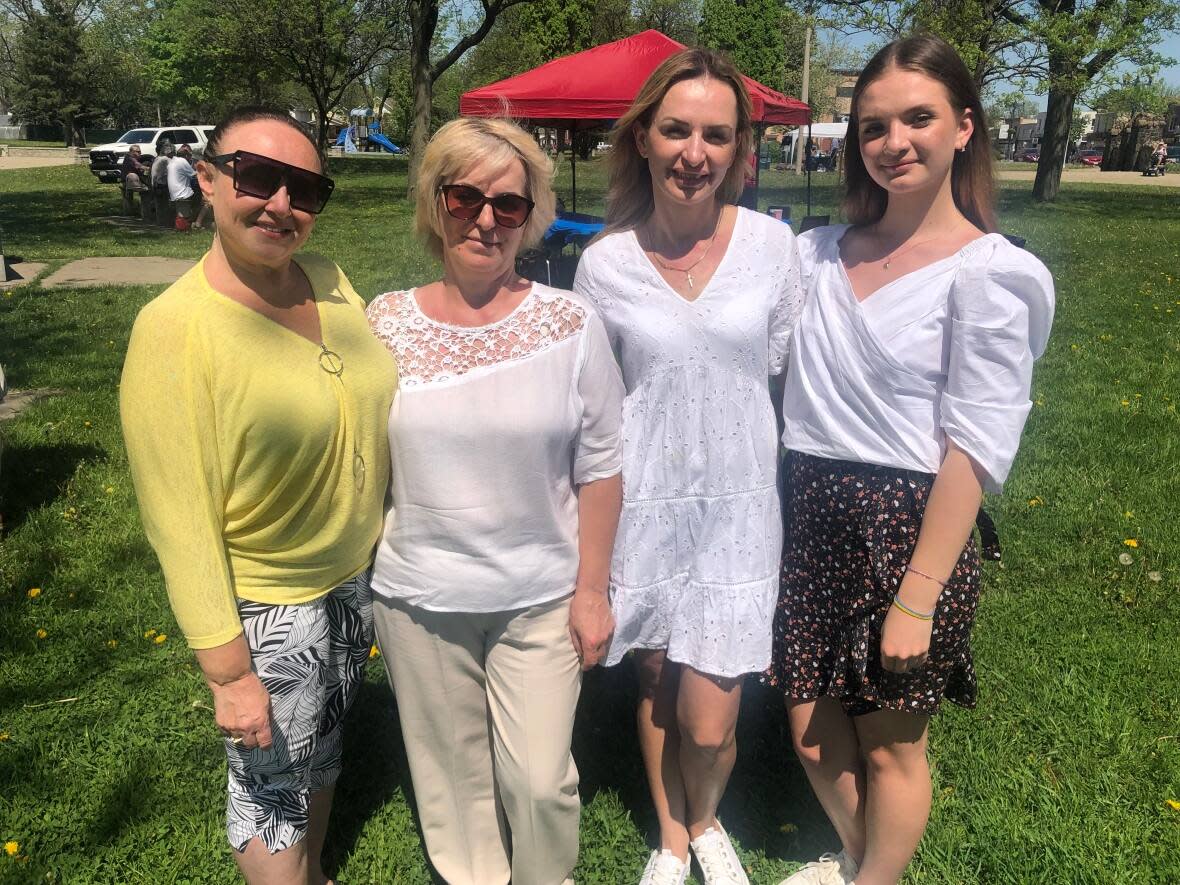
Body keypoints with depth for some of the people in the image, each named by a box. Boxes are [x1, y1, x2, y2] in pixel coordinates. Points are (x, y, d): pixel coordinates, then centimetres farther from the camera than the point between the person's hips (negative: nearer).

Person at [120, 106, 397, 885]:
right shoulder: (175, 327, -22)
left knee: (323, 755, 28)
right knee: (272, 788, 15)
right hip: (268, 609, -6)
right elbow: (181, 520, -21)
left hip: (359, 577, 7)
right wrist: (230, 672, -18)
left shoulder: (328, 280, -5)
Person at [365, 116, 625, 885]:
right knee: (451, 777, 18)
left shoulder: (571, 324, -9)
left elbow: (599, 469, -4)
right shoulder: (387, 322, -5)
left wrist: (592, 591, -4)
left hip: (542, 598, -1)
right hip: (418, 598, 2)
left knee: (539, 779, 7)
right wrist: (361, 577, 6)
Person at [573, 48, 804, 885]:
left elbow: (787, 371, 5)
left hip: (738, 506, 0)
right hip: (644, 507, 1)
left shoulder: (772, 243, -6)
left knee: (709, 723, 1)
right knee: (656, 685, 17)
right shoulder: (604, 262, -6)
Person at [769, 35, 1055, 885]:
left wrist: (917, 598, -15)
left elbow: (975, 447, -13)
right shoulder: (820, 253, 6)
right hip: (813, 524, 5)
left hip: (910, 528, -5)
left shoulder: (987, 272, -9)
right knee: (814, 734, 17)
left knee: (891, 746, 12)